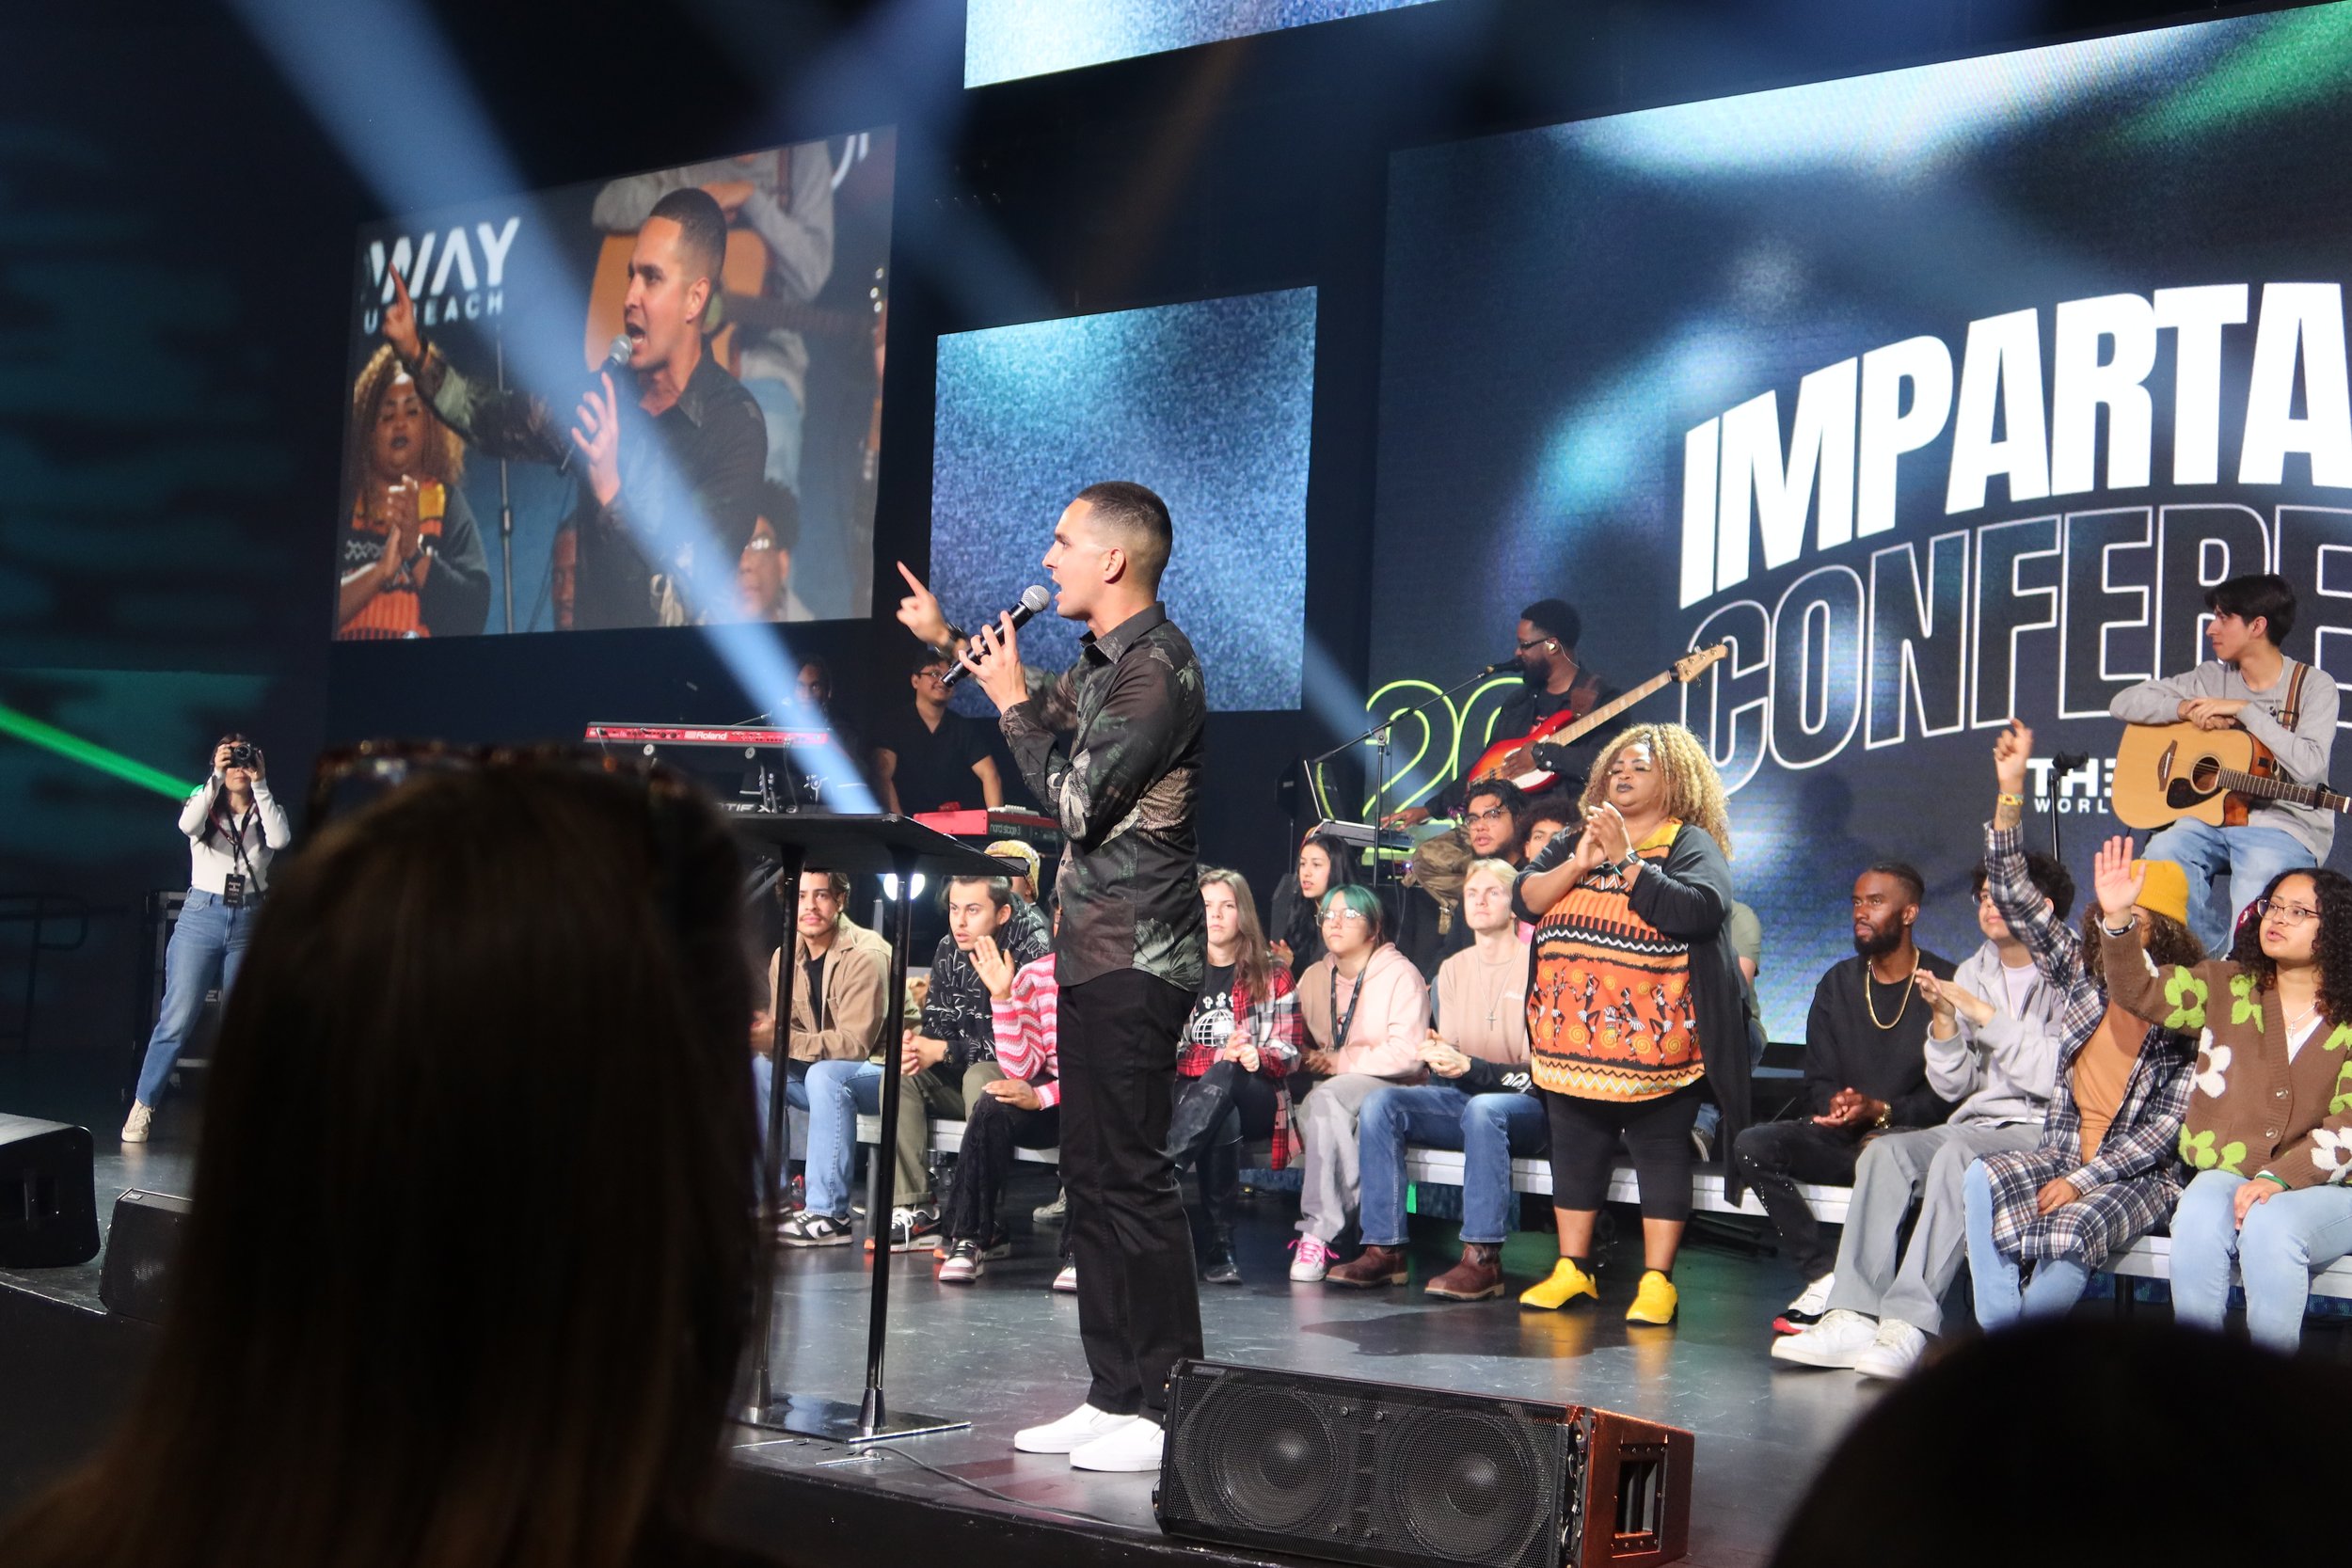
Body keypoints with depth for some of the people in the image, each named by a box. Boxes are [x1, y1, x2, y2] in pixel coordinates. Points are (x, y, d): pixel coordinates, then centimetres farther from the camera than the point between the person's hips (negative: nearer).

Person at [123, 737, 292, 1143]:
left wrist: (260, 787, -14)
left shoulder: (265, 811, 8)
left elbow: (281, 839, -14)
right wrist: (215, 778, -23)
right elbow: (187, 825, -19)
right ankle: (142, 1106, -1)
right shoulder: (204, 803, 5)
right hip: (201, 916, -2)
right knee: (176, 1018, -7)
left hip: (250, 922, 2)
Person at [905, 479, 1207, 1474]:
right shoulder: (1100, 661, 16)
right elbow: (1050, 731, 34)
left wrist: (1013, 701, -7)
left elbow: (1077, 801, -19)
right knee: (1092, 1174, 11)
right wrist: (951, 644, 34)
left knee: (1129, 1175, -9)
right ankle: (1115, 1395, 18)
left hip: (1137, 961, -10)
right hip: (1095, 952, 10)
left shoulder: (1158, 668, -14)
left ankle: (1169, 1410, -4)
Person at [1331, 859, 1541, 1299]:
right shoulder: (1452, 970, 13)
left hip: (1526, 1107, -6)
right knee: (1381, 1103, -18)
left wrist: (1470, 1067, -25)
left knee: (1483, 1108, -39)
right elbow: (1449, 1067, 10)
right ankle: (1385, 1250, -21)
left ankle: (1483, 1259, -36)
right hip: (1462, 1099, 6)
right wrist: (1438, 1057, -14)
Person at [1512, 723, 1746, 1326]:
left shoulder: (1691, 843, 0)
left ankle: (1658, 1281, 3)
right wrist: (1580, 864, -10)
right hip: (1571, 1038, 5)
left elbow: (1700, 909, -18)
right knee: (1574, 1153, 10)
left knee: (1661, 1156, -1)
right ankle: (1572, 1270, 20)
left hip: (1651, 1042, -5)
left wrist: (1625, 860, -16)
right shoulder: (1572, 842, 17)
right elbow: (1524, 899, 5)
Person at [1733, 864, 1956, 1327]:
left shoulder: (1942, 984, -3)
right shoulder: (1837, 985, 13)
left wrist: (1880, 1111, -23)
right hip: (1843, 1134, 5)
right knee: (1751, 1146, -20)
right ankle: (1825, 1277, -23)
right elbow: (1819, 1083, 11)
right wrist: (1835, 1106, -13)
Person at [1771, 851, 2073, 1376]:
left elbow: (2052, 1075, -15)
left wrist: (1984, 1014, -13)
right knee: (1885, 1151, -23)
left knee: (1959, 1152, -36)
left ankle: (1909, 1325, -43)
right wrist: (1944, 1019, -4)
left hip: (2044, 1131, -6)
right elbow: (1954, 1087, 13)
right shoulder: (1972, 973, 17)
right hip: (1978, 1121, 6)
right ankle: (1853, 1318, -35)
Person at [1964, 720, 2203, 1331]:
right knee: (1983, 1179, -27)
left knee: (2074, 1229, -35)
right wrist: (2011, 791, -5)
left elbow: (2169, 1126, -10)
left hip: (2143, 1173, -4)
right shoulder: (2083, 972, 8)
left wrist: (2083, 1180, -16)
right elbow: (2013, 897, 4)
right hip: (2065, 1150, 4)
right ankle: (1997, 1340, -30)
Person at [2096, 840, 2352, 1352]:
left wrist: (2279, 1177, -21)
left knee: (2269, 1227, -34)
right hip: (2226, 1174, 2)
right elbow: (2140, 989, -1)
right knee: (2198, 1222, -31)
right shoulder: (2226, 986, 9)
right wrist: (2117, 919, -18)